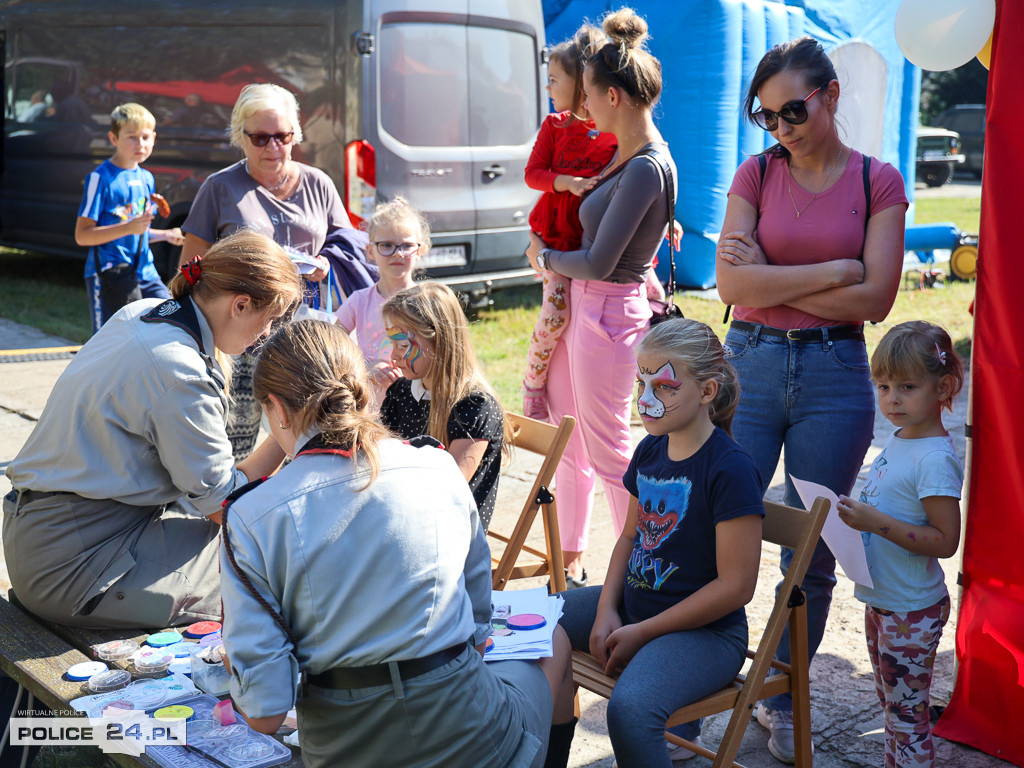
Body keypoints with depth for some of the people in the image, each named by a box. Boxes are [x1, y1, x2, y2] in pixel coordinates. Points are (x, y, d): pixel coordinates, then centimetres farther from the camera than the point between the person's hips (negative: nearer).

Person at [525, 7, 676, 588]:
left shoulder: (645, 170, -22)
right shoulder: (631, 152, 6)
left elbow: (597, 263, -21)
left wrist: (546, 258, -4)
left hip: (609, 311, -10)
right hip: (582, 304, 10)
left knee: (609, 451, 1)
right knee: (569, 441, 17)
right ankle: (572, 562, 31)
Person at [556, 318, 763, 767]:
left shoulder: (730, 469, -20)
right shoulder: (650, 451, 4)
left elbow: (735, 586, -20)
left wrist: (641, 633, -16)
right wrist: (607, 610, 0)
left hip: (705, 630, -8)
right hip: (634, 604, 8)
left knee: (629, 709, -35)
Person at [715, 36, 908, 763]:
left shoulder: (878, 181, 1)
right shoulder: (756, 172, 3)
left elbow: (874, 299, -9)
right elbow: (732, 281, -10)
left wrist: (772, 278, -10)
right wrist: (830, 273, -13)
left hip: (835, 376, 0)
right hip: (751, 366, 0)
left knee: (812, 555, 9)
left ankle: (782, 702, 28)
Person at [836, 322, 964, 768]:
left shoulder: (936, 459, -22)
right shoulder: (897, 442, 6)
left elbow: (945, 541, -26)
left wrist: (878, 523, -30)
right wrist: (857, 516, 1)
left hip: (911, 612, -9)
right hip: (881, 599, 9)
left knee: (906, 711, 2)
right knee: (890, 700, 22)